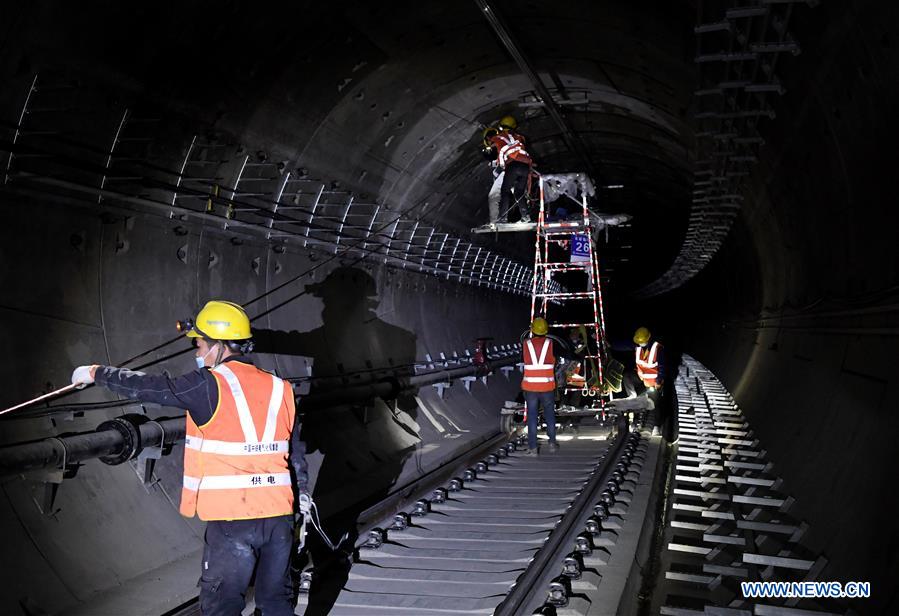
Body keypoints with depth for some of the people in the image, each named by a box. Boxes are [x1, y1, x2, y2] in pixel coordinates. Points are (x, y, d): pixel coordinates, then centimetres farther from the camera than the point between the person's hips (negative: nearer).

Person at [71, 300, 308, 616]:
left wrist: (96, 373, 14)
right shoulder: (279, 388, 7)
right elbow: (297, 450, 13)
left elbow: (148, 386, -2)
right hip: (278, 516, 5)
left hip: (231, 519, -5)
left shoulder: (210, 386, -10)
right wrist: (302, 495, 26)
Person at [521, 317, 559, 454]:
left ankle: (532, 447, 5)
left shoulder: (526, 344, -5)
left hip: (530, 386, 0)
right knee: (549, 414, 17)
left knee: (532, 416, 6)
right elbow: (554, 361, -1)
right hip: (547, 386, 0)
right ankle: (552, 442, 22)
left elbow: (526, 361, 4)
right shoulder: (550, 343, -6)